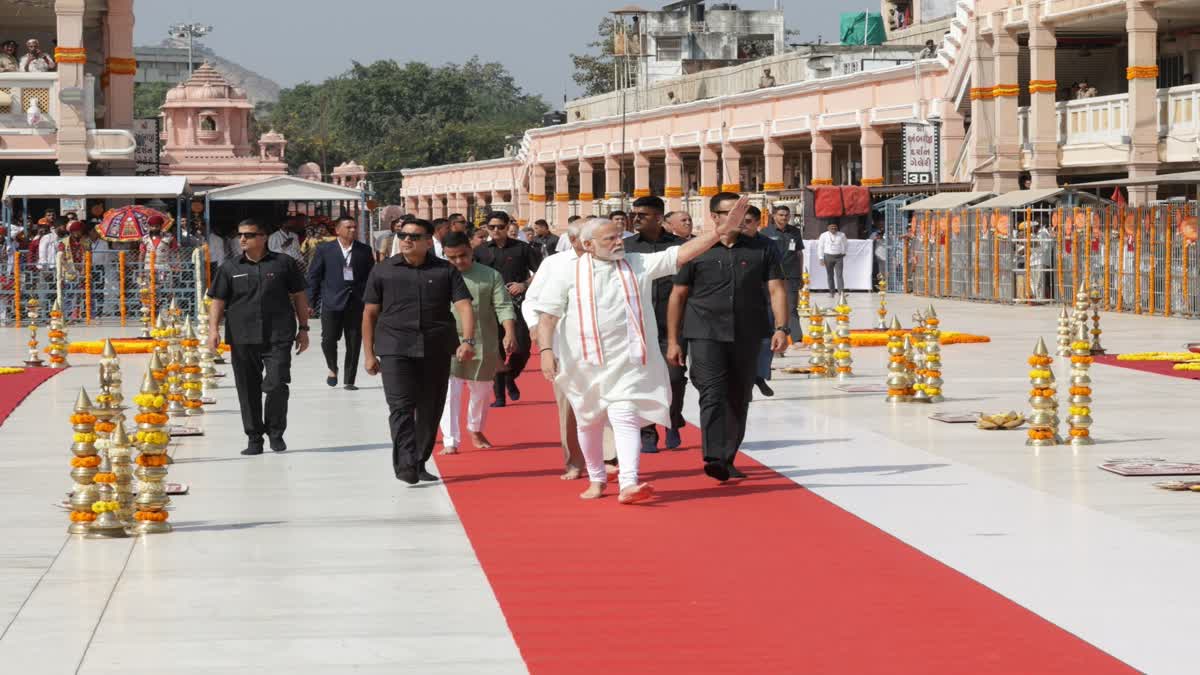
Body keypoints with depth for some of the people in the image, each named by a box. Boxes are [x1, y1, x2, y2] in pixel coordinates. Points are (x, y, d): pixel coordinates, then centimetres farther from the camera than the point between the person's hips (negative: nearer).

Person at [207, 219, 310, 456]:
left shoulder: (284, 263, 5)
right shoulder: (229, 267, 8)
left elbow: (299, 296, 10)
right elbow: (218, 300, 8)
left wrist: (303, 328, 7)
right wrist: (213, 328, -6)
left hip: (278, 338, -2)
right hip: (242, 339, 2)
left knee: (276, 385, -9)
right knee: (248, 390, 5)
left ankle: (276, 433, 11)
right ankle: (254, 438, 16)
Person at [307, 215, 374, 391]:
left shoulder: (364, 250, 8)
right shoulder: (324, 250, 3)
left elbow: (371, 276, 10)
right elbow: (313, 276, 4)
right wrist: (311, 302, 0)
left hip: (356, 303, 2)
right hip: (332, 303, -2)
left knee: (354, 343, 1)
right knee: (329, 340, -5)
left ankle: (349, 381, 10)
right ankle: (332, 368, 24)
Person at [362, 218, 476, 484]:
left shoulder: (446, 271, 5)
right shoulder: (383, 271, 5)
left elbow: (464, 306, -4)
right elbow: (370, 313, 9)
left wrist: (468, 340, -20)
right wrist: (369, 353, 5)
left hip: (437, 350, 2)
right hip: (396, 350, -2)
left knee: (431, 410, 8)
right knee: (401, 407, -14)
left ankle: (420, 463, 21)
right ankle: (405, 464, -22)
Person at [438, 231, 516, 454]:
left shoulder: (490, 276, 3)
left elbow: (503, 306, -3)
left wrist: (510, 333, -17)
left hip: (484, 344, 2)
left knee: (481, 391, 15)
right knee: (449, 393, -10)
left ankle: (476, 431, 37)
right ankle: (450, 442, -9)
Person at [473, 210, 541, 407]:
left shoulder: (521, 248, 2)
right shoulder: (481, 251, 6)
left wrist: (525, 285, -8)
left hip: (517, 304, -1)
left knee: (522, 348, -6)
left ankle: (510, 378, 24)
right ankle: (499, 394, 9)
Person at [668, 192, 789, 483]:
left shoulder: (762, 250, 8)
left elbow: (776, 289, 5)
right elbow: (678, 295, 6)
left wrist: (781, 328, -10)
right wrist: (673, 340, 3)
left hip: (747, 336, 3)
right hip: (706, 334, -3)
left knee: (739, 398, 9)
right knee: (713, 394, -17)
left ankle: (728, 459, 21)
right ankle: (715, 459, -25)